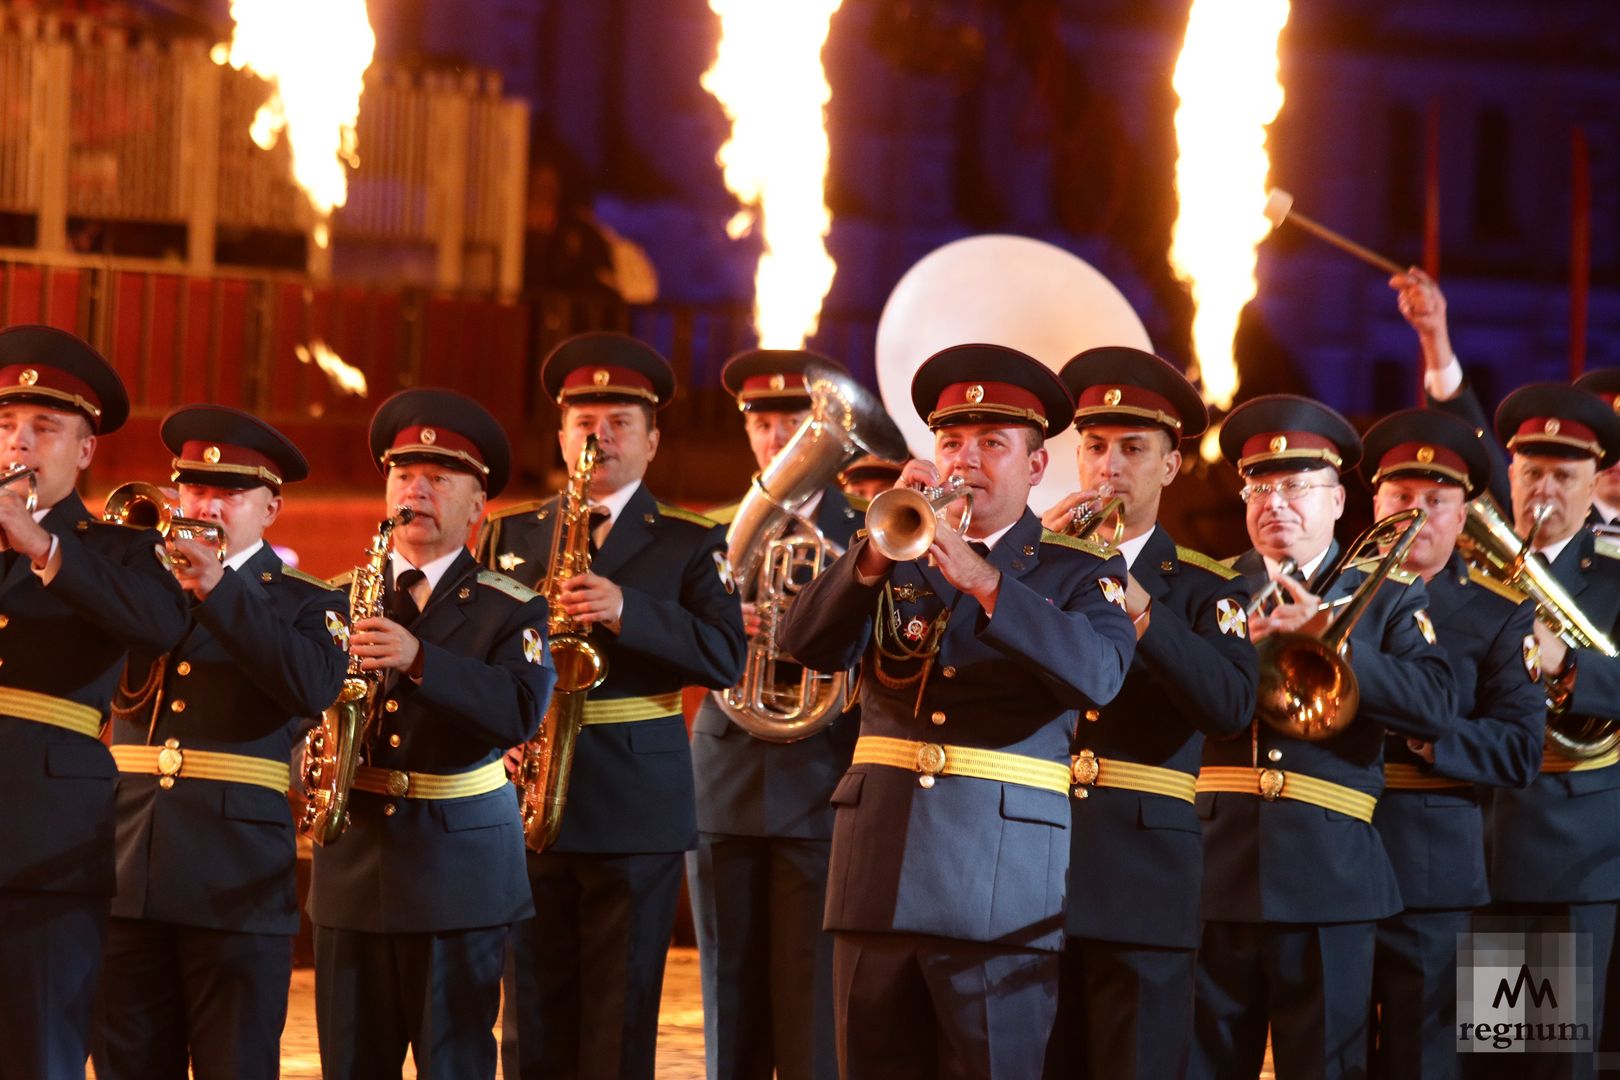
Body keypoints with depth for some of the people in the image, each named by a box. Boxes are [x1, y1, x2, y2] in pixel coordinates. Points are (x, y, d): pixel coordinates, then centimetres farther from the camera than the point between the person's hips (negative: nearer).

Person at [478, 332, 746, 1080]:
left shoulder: (689, 543, 4)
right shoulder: (510, 536, 13)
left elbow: (724, 656, -9)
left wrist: (627, 611, -22)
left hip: (637, 812, -2)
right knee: (533, 1019, 4)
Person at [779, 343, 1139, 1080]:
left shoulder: (1081, 574, 6)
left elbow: (1098, 676, -14)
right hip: (879, 871, 3)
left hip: (1003, 879, -3)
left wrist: (983, 582, -22)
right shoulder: (895, 562, 15)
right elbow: (807, 644, 0)